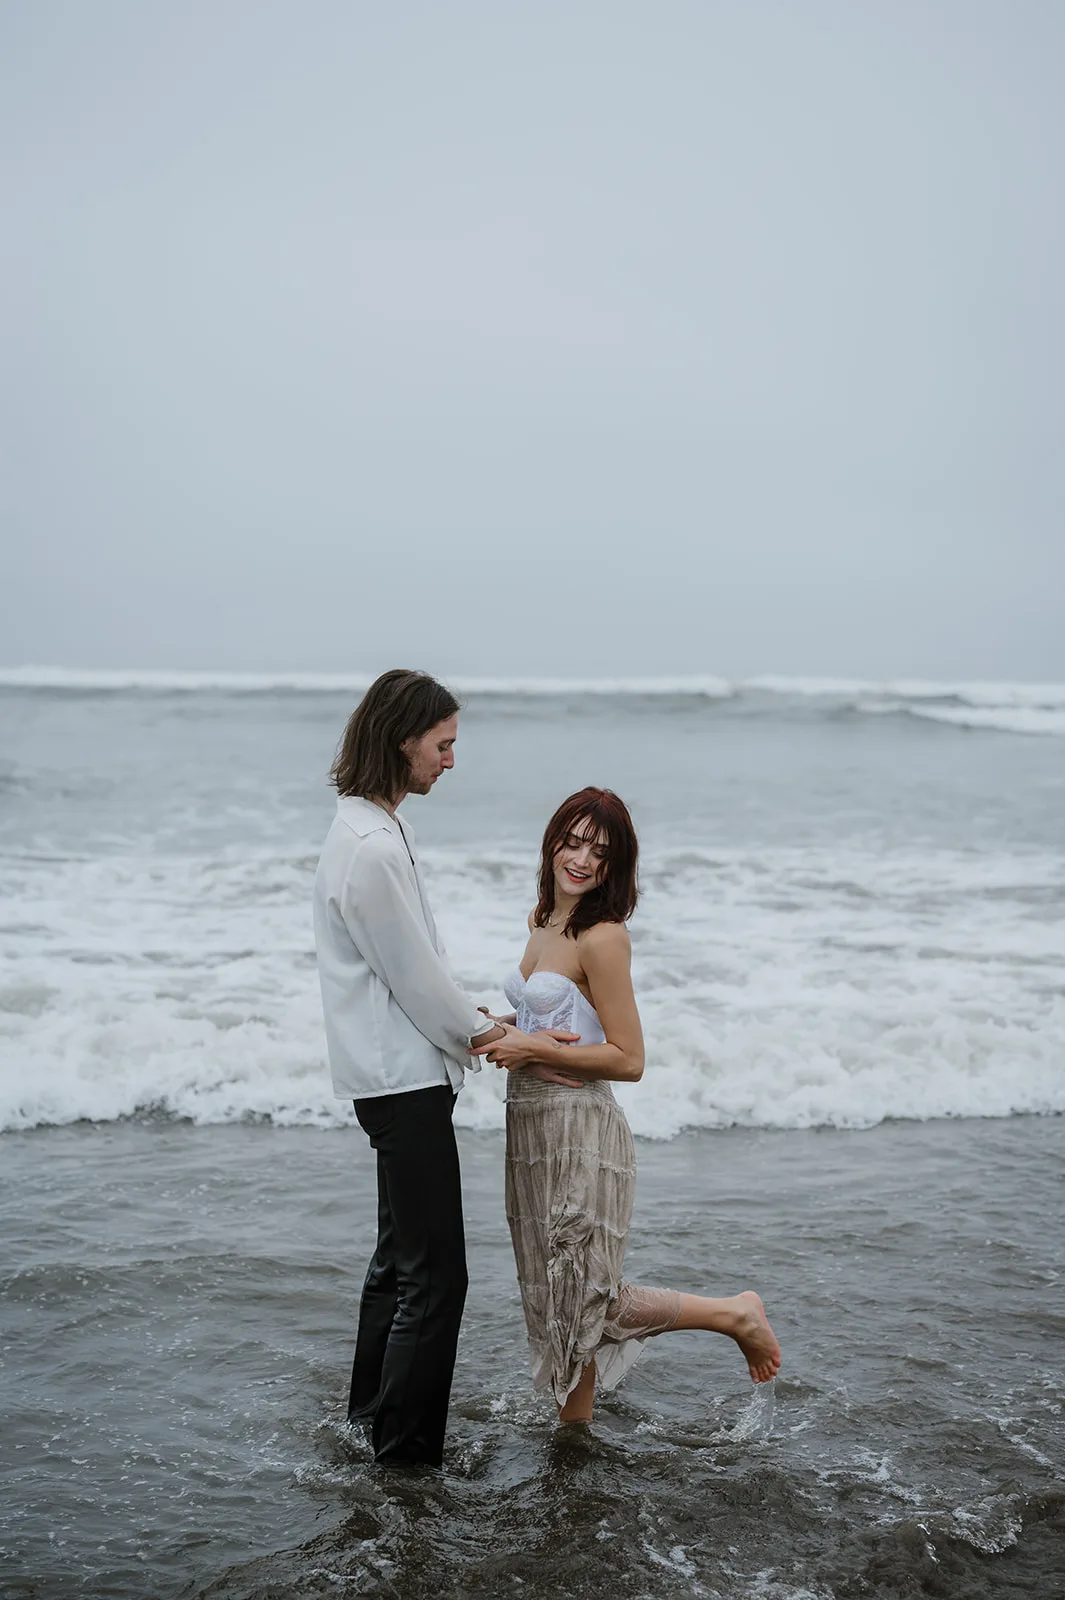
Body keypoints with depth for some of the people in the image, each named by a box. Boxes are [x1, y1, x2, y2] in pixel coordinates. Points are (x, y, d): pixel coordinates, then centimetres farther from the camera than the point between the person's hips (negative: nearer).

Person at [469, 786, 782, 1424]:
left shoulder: (602, 938, -17)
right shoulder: (543, 921, 9)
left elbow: (628, 1060, -17)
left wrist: (534, 1048, -18)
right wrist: (502, 1029, 1)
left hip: (580, 1132, -8)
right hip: (534, 1126, 8)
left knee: (585, 1297, 0)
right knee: (554, 1294, 16)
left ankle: (735, 1314, 15)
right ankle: (573, 1425, 30)